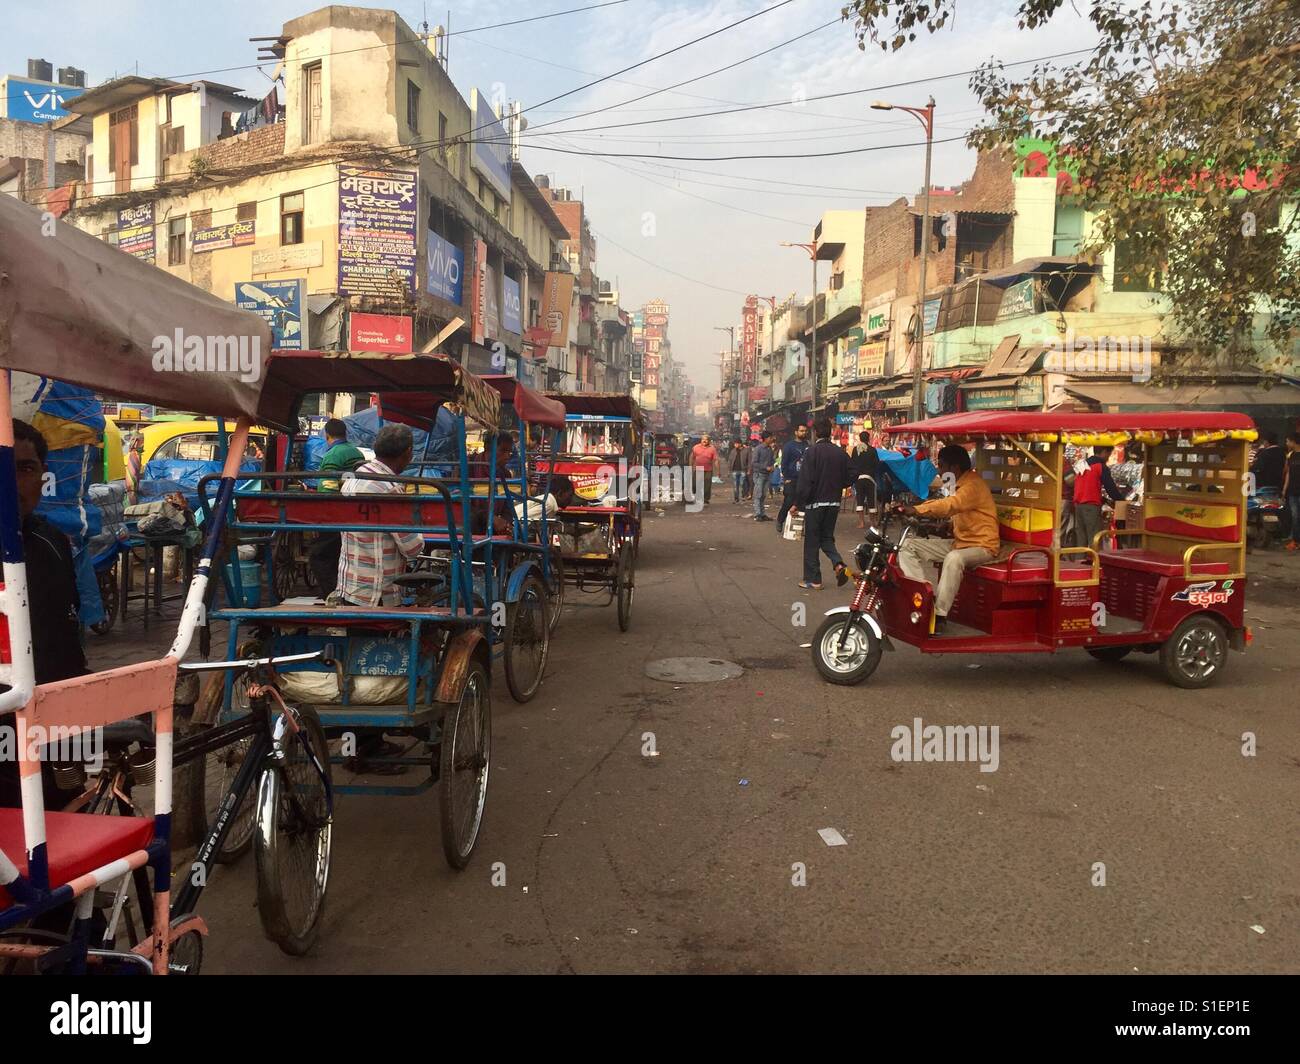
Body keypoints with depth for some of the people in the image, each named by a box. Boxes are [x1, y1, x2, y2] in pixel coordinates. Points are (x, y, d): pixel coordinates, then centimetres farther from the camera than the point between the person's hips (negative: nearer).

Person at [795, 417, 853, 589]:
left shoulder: (813, 451, -13)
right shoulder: (840, 452, 2)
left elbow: (805, 480, -17)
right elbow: (848, 479, 5)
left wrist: (798, 503, -10)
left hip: (815, 503, -5)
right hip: (834, 503, 5)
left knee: (812, 542, 6)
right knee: (827, 538, 19)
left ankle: (812, 579, 10)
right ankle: (839, 564, -4)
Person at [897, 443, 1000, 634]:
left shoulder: (973, 485, -18)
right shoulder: (959, 485, 14)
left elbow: (949, 505, -35)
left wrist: (916, 510, -44)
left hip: (982, 545, -10)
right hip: (959, 542, 10)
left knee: (953, 559, -42)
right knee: (909, 546, -4)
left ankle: (940, 616, -35)